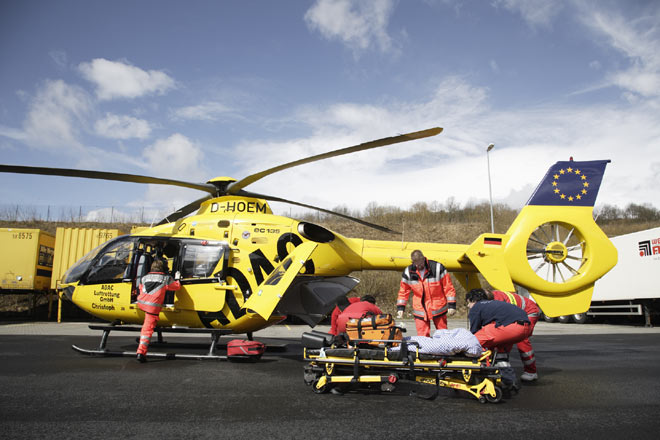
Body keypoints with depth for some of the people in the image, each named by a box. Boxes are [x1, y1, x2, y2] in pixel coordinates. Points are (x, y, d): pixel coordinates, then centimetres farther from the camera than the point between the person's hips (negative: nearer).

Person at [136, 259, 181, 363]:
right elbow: (177, 287, 16)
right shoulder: (166, 278, 5)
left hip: (141, 303, 4)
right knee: (147, 329, -2)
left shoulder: (144, 278, 16)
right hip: (153, 307, -4)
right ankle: (141, 352, -5)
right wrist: (177, 279, 34)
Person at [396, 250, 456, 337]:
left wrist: (451, 305, -7)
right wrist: (400, 308, 3)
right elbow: (403, 292, 8)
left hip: (438, 309, -1)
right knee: (422, 336, -1)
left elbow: (449, 288, -4)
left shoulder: (438, 268, -10)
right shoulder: (408, 272, -3)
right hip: (420, 311, 1)